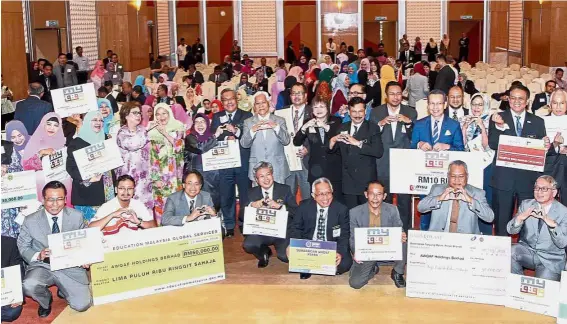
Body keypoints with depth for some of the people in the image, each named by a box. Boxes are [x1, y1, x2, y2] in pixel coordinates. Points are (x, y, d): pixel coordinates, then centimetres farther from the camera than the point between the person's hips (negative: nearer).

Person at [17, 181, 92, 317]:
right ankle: (46, 300, 5)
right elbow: (23, 246, 4)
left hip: (71, 266, 1)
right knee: (29, 286, -34)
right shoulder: (30, 221, -4)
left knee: (82, 305, -16)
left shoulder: (77, 216, -2)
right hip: (43, 266, -1)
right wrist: (38, 255, -18)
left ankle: (63, 290, 21)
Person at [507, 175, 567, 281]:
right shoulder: (526, 204, 3)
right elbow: (511, 231, -3)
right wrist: (520, 217, -25)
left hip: (550, 261, -2)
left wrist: (552, 224, -33)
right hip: (526, 251, 3)